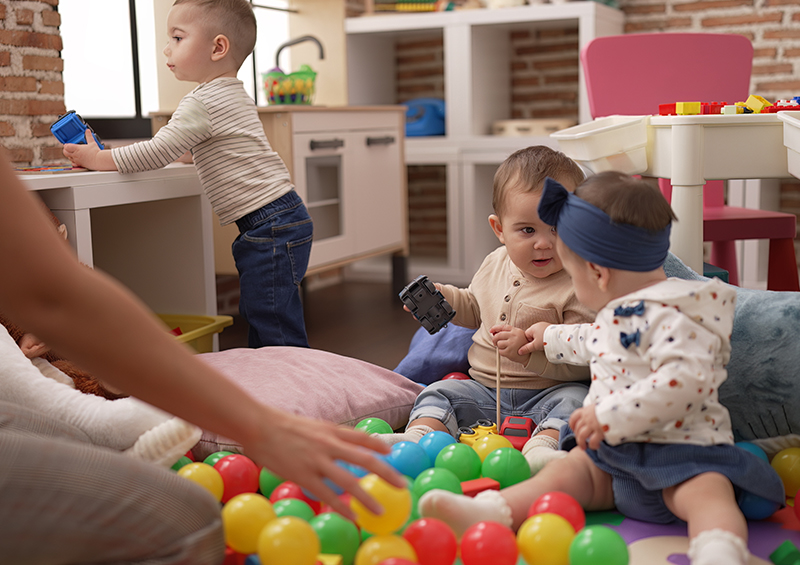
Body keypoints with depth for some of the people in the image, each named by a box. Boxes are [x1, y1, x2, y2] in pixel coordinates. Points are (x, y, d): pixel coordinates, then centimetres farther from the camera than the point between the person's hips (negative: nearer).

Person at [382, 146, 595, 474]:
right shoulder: (496, 264, 6)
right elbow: (475, 310, 26)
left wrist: (530, 352, -31)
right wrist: (439, 298, 9)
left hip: (545, 395, -5)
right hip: (484, 391, 6)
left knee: (574, 399, -32)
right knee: (439, 393, -8)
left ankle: (541, 447, -50)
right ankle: (419, 438, -30)